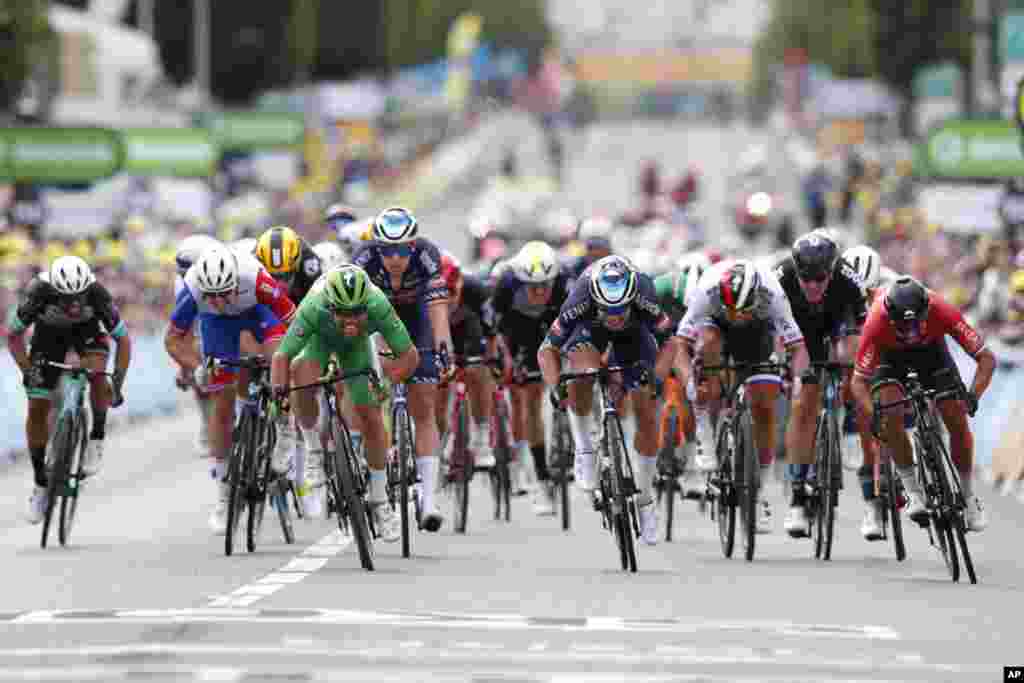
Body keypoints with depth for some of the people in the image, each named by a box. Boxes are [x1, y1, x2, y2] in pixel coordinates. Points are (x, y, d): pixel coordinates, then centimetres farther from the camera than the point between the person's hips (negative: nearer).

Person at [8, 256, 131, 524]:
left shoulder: (98, 294, -36)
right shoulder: (38, 293, -36)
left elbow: (123, 340, -22)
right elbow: (14, 335, -19)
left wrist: (117, 385, -29)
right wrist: (27, 371, -29)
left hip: (87, 330, -1)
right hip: (49, 331, 1)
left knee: (97, 371, -32)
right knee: (37, 408, -5)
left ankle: (96, 440, -11)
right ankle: (40, 483, 8)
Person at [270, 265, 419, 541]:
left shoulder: (377, 306, -40)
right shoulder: (313, 310, -42)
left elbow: (410, 356, -34)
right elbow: (281, 356, -36)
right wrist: (278, 389, -53)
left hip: (356, 343, 1)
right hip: (319, 337, -1)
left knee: (371, 418, -4)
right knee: (302, 379, -33)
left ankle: (380, 503, 11)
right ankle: (314, 450, -9)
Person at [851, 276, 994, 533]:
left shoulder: (942, 311, -38)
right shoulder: (877, 322, -40)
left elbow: (986, 358, -33)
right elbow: (859, 381, -33)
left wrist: (973, 395, -48)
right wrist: (873, 418, -49)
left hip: (931, 350, 1)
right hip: (890, 356, -1)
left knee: (957, 419, -10)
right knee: (890, 416, -25)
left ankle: (969, 497, 7)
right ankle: (913, 493, -12)